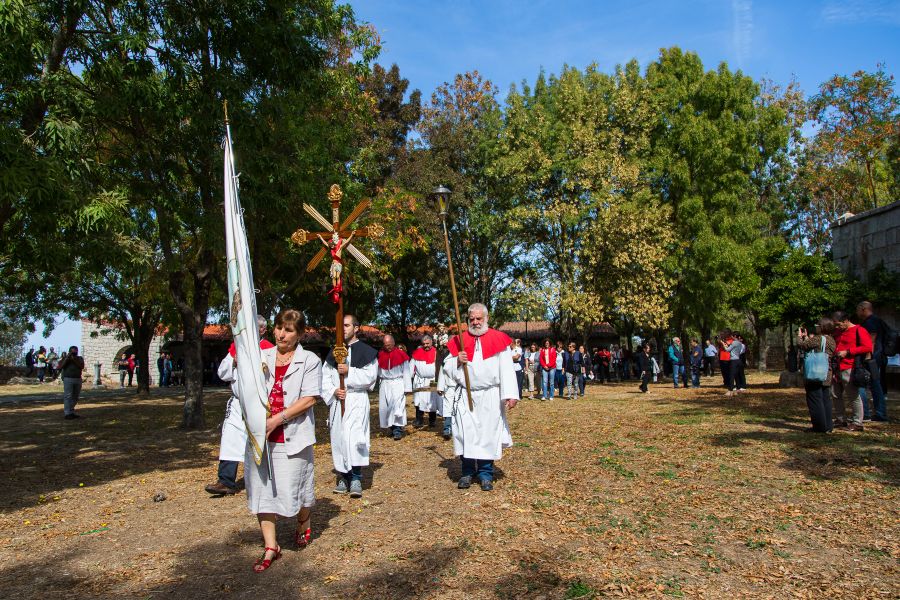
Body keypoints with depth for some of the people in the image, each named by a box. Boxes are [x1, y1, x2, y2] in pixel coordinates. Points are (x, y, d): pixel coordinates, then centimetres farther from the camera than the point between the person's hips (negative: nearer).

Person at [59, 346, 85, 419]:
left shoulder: (79, 358, 12)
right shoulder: (65, 358, 7)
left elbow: (82, 366, -4)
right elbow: (60, 367, -6)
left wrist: (74, 360, -11)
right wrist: (67, 359, -11)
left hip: (78, 379, 3)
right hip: (68, 379, -3)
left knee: (75, 397, 8)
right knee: (68, 397, -8)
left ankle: (71, 411, 18)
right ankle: (67, 413, -8)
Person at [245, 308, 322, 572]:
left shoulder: (309, 360, -2)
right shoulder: (262, 357, 9)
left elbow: (309, 399, -10)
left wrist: (277, 419, -16)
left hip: (292, 436, -4)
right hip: (260, 435, 4)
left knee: (291, 490, 1)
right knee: (261, 488, 5)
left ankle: (304, 525, 34)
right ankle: (270, 547, 18)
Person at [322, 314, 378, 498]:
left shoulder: (366, 351, 0)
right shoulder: (334, 352, 14)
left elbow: (370, 376, -9)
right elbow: (325, 377, 11)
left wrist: (349, 371, -17)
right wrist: (333, 391, -6)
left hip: (357, 401, -5)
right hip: (337, 401, 5)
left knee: (354, 437, -16)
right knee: (339, 438, 6)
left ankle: (356, 479, -11)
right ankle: (343, 477, 16)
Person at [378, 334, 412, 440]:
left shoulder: (401, 355, -1)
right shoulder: (380, 355, 7)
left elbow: (406, 372, 1)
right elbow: (377, 371, 12)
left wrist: (407, 387, -2)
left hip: (398, 384, -4)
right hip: (385, 385, 4)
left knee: (397, 407, -14)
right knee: (385, 407, 4)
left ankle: (398, 430, -12)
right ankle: (392, 428, 18)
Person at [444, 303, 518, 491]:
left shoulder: (498, 340, 0)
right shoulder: (459, 341, 7)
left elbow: (507, 369, -6)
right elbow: (448, 366, 11)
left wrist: (510, 394, -14)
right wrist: (457, 361, -11)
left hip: (490, 397, -1)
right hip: (466, 396, 2)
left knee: (488, 433, 3)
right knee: (466, 433, 1)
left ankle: (486, 474, 14)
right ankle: (467, 473, 14)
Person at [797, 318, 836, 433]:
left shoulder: (818, 339, -16)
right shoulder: (832, 341, 10)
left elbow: (801, 345, -11)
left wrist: (799, 336, 8)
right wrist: (806, 337, 23)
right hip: (827, 377, 8)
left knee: (815, 401, -1)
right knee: (826, 400, 13)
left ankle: (820, 426, 2)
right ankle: (828, 426, 17)